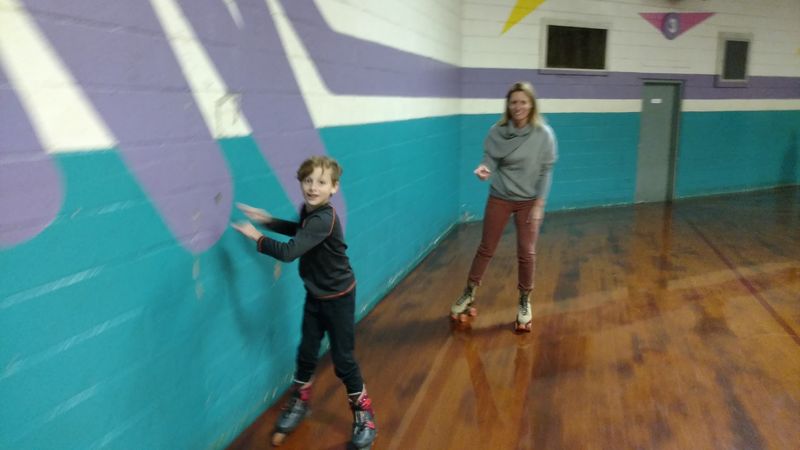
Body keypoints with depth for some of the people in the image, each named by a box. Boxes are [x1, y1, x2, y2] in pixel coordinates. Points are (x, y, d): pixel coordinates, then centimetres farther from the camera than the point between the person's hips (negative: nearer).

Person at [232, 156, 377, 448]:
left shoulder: (323, 220, -30)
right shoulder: (309, 210, -3)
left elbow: (289, 252, -37)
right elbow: (299, 231, 19)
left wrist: (257, 237, -24)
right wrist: (268, 220, 6)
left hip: (338, 297, -7)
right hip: (315, 295, 8)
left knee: (342, 358, 3)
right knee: (306, 352, 16)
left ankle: (363, 412, 22)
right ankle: (300, 402, 37)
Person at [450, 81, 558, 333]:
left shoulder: (543, 134, -12)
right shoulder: (497, 132, -10)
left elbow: (546, 171, -9)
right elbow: (491, 162, -8)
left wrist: (538, 205, -12)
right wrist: (483, 170, -33)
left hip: (529, 201, -1)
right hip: (499, 199, 1)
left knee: (526, 253, 6)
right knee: (486, 249, 11)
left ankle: (524, 302, 26)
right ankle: (469, 295, 27)